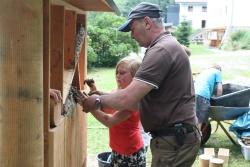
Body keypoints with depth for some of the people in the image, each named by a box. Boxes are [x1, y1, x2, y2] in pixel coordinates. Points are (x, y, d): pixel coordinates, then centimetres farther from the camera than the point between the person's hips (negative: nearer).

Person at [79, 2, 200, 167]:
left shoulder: (162, 50, -20)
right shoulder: (168, 45, 15)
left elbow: (128, 99, -25)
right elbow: (139, 98, 14)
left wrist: (98, 101, -8)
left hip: (174, 140, -10)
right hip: (175, 136, 10)